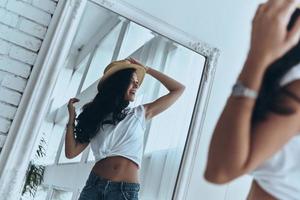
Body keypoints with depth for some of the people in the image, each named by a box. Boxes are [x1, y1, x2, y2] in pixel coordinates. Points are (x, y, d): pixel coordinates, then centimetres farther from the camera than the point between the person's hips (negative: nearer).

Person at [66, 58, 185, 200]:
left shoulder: (140, 114, 8)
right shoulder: (95, 116, 9)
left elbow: (178, 89, 11)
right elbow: (71, 152, 6)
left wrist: (147, 69, 11)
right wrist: (72, 117, 5)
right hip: (94, 185, 1)